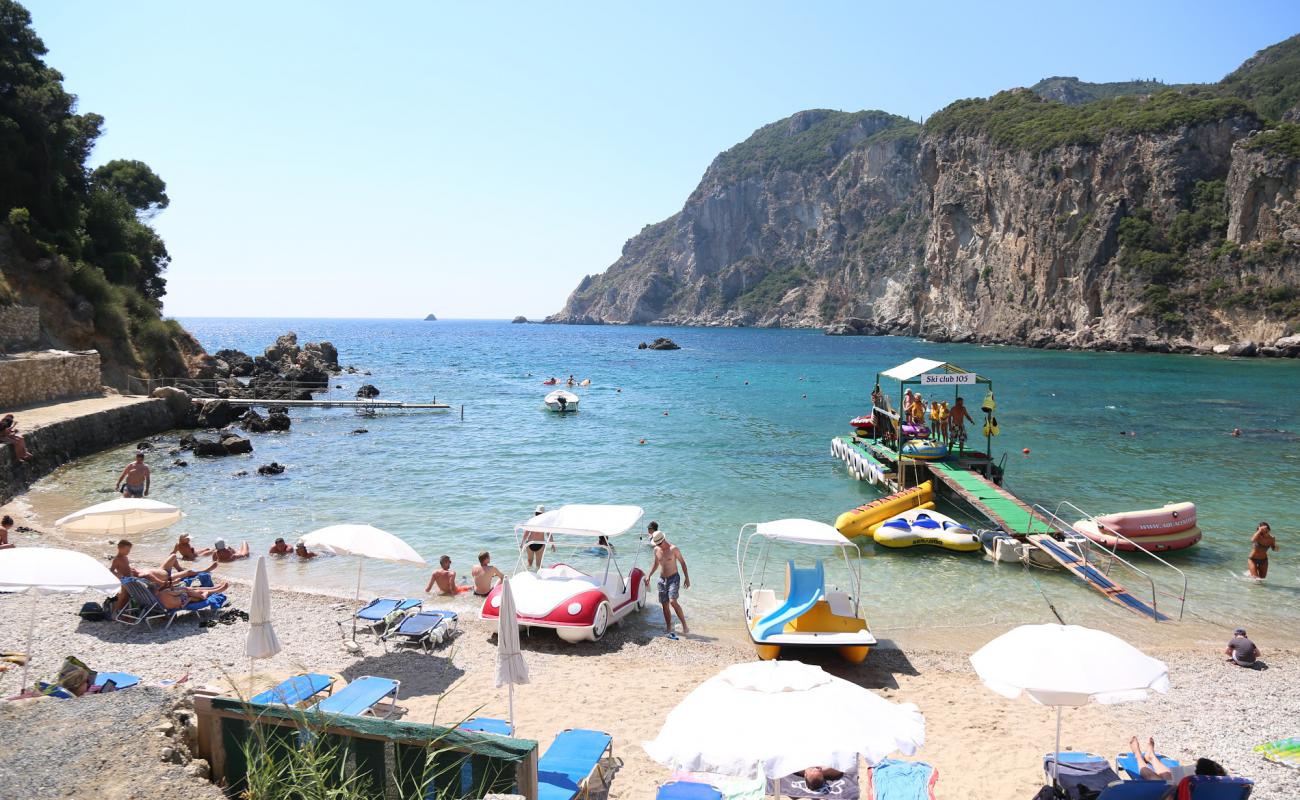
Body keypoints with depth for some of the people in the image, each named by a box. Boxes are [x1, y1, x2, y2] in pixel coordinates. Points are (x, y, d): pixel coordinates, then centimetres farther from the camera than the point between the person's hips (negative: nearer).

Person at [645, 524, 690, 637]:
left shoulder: (673, 549, -12)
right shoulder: (656, 550, 5)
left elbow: (682, 562, -6)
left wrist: (687, 578, -8)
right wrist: (649, 576, 13)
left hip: (673, 578, -6)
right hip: (662, 580, 6)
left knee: (673, 602, -22)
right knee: (665, 605, 5)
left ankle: (684, 625, -11)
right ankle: (669, 630, 13)